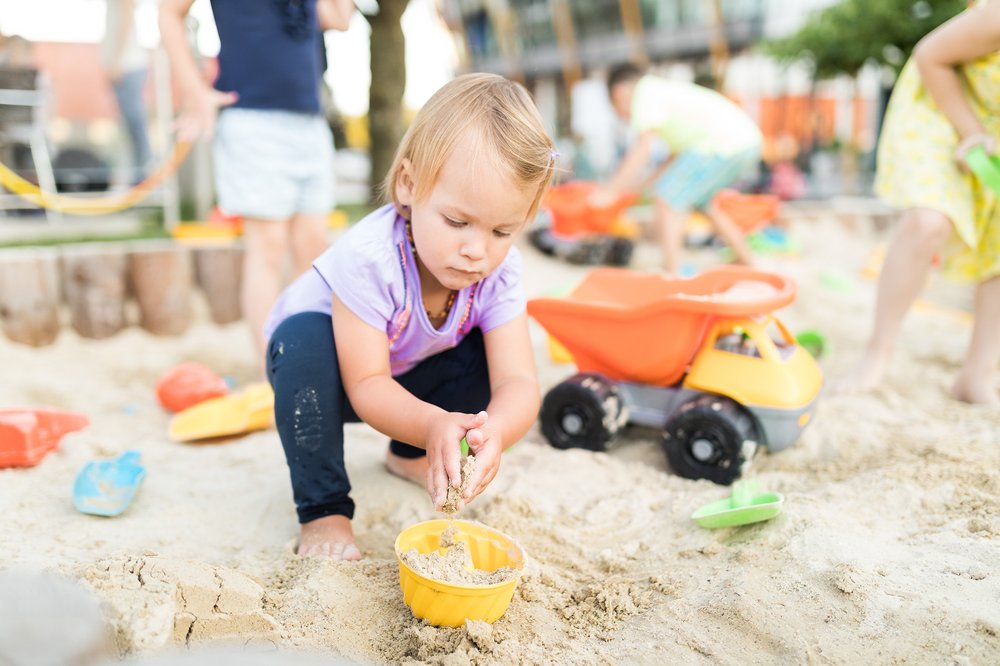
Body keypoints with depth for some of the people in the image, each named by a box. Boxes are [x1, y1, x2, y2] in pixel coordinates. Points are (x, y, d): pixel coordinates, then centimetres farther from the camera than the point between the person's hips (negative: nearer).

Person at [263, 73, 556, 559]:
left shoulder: (499, 270, -24)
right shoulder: (369, 257, -38)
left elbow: (518, 383, -30)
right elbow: (367, 386, -34)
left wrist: (493, 430, -54)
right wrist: (433, 424, -54)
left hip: (409, 378, 5)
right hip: (327, 370, -4)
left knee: (488, 352, -18)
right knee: (305, 338, -36)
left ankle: (408, 455, 13)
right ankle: (323, 512, -18)